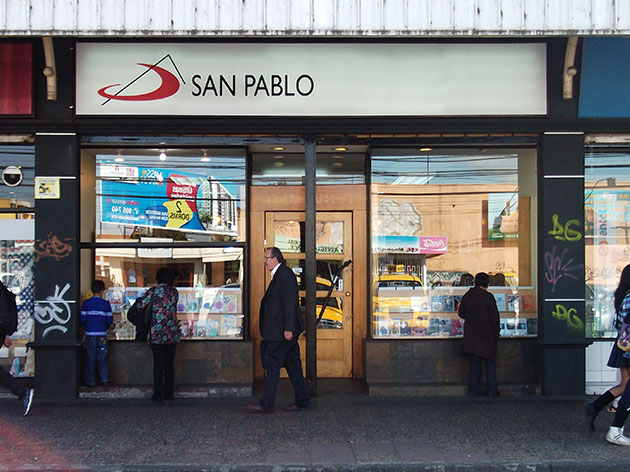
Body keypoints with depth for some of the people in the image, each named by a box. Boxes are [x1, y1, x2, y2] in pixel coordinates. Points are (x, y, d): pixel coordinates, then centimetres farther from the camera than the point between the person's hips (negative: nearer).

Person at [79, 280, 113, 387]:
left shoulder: (86, 303, -2)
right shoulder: (106, 303, -2)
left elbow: (82, 319, -2)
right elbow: (110, 319, -1)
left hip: (90, 334, 0)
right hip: (102, 334, 0)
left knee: (90, 359, 6)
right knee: (102, 358, 10)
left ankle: (90, 381, 8)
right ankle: (105, 379, 6)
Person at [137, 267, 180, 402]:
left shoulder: (153, 291, -5)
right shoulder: (175, 292, 6)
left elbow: (140, 306, -5)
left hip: (157, 332, -3)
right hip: (172, 333, 3)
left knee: (158, 364, 1)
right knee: (170, 363, 9)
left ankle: (158, 394, 2)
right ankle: (169, 393, 11)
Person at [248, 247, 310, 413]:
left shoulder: (285, 275, -14)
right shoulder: (279, 275, 18)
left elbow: (289, 303, -20)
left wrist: (288, 328, -23)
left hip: (283, 331, -10)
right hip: (284, 330, 10)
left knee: (272, 362, -8)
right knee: (292, 364, 11)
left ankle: (266, 404, -5)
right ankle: (302, 401, 16)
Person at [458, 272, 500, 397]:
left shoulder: (467, 296, 3)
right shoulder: (488, 296, -12)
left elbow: (461, 313, 11)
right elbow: (494, 316, -12)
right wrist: (496, 331, 0)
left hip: (471, 334, 5)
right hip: (487, 334, -4)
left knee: (475, 362, 10)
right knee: (490, 363, 5)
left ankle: (474, 389, 10)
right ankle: (492, 390, 7)